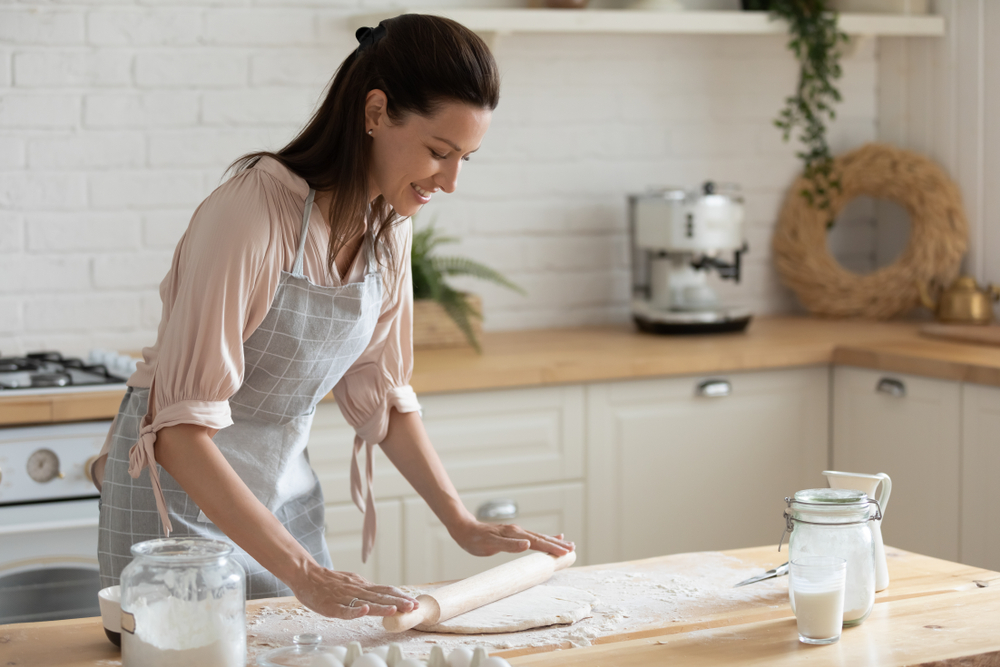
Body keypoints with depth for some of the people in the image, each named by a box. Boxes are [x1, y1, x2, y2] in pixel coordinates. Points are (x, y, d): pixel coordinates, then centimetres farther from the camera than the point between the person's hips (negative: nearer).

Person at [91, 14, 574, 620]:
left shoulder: (389, 225, -4)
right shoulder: (251, 213, -28)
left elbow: (381, 393, 7)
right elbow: (182, 428, -31)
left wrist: (464, 524, 0)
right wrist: (305, 572, -36)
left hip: (285, 485, 7)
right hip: (182, 490, -6)